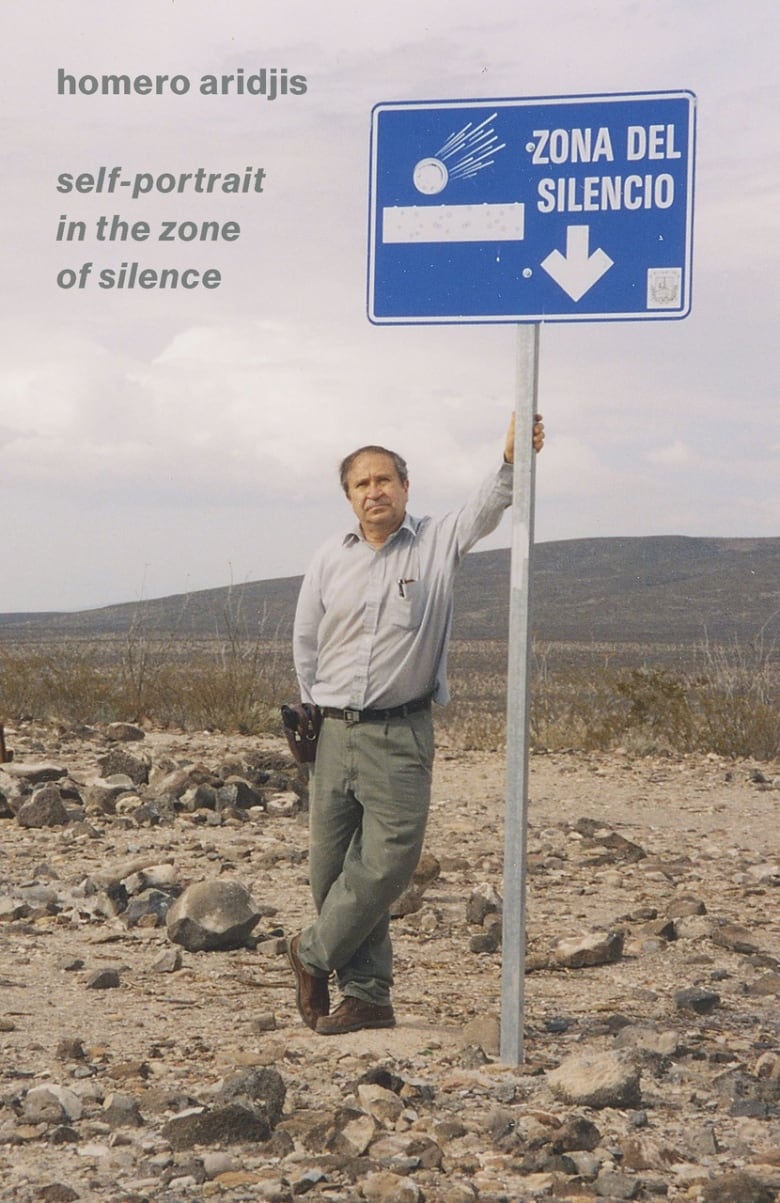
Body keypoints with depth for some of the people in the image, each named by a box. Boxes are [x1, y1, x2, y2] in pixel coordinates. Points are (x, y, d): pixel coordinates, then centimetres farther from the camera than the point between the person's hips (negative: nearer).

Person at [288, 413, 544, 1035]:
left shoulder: (437, 543, 1)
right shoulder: (330, 560, 8)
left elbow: (485, 507, -18)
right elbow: (305, 645, 16)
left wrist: (512, 462, -36)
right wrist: (315, 715, 13)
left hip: (401, 735, -3)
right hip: (335, 733, 3)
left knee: (388, 861, -10)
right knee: (332, 865, 4)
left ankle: (314, 954, 13)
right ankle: (368, 994, 15)